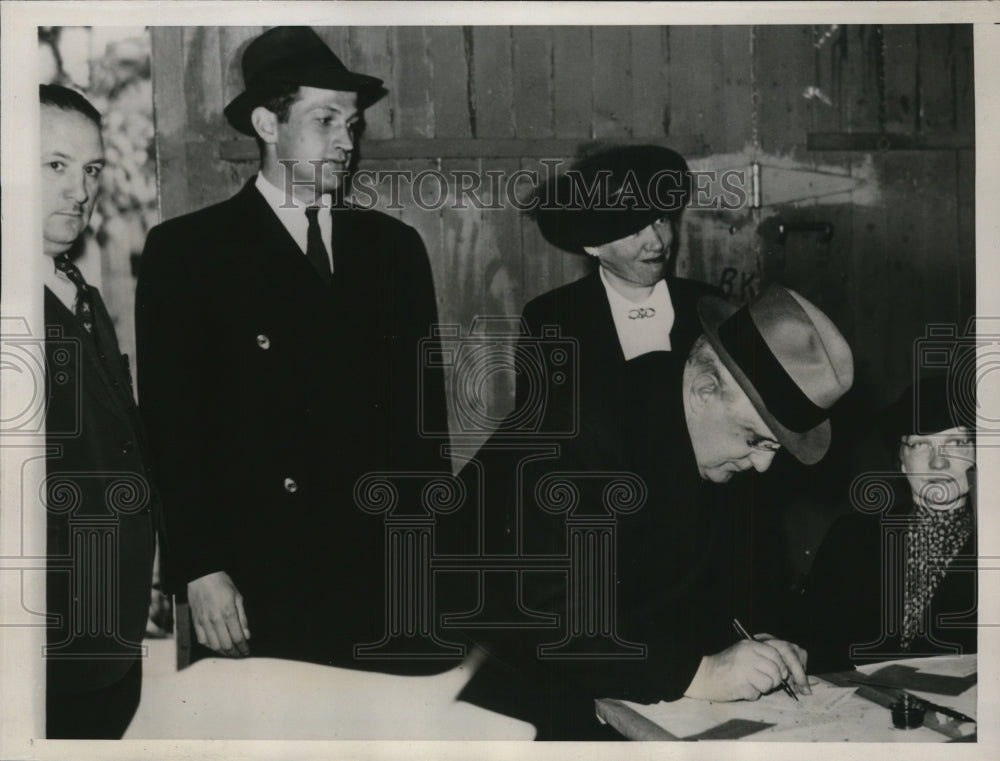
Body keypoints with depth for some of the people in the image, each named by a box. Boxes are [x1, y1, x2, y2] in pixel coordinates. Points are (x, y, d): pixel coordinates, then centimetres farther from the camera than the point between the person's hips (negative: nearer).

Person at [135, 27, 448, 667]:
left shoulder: (394, 247, 11)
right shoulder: (185, 250, 0)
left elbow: (423, 402, 12)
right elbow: (172, 425, -4)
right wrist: (200, 569, -9)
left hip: (386, 576, 3)